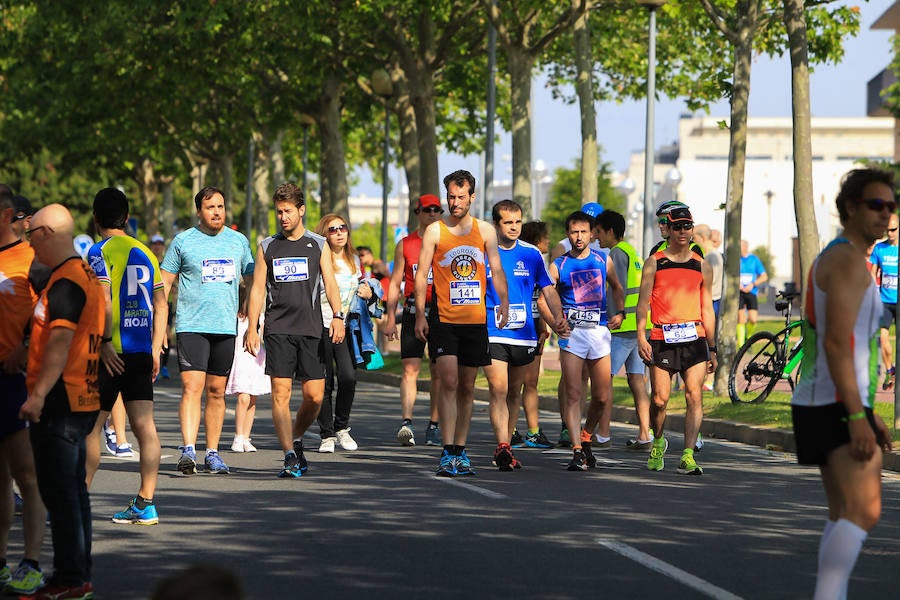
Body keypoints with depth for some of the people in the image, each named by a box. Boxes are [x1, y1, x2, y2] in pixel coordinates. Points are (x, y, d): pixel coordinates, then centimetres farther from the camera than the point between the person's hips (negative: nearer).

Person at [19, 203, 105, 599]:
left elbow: (60, 343, -23)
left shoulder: (65, 283, -16)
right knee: (73, 489, 14)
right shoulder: (87, 275, 16)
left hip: (59, 403, -10)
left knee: (59, 492, -7)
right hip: (84, 400, 10)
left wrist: (38, 395, -25)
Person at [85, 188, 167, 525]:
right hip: (142, 351, 6)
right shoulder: (145, 253, 13)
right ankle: (145, 504, 0)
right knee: (144, 426, 2)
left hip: (112, 352, -6)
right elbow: (161, 305, 15)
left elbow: (103, 300, -20)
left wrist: (104, 343, -18)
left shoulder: (100, 251, -7)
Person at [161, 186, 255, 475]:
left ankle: (212, 453, 15)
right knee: (192, 387, -15)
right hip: (191, 325, -3)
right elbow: (163, 283, 4)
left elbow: (253, 281, 19)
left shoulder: (239, 242, 10)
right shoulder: (183, 241, 2)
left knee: (217, 391, 8)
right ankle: (188, 450, -22)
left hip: (226, 327, 3)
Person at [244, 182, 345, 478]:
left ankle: (297, 440, 23)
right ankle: (290, 456, -9)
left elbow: (330, 283, 3)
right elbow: (257, 289, 10)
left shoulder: (318, 245, 10)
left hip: (311, 330, 0)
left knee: (315, 395, -2)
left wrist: (337, 316, -13)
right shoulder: (267, 247, 11)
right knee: (281, 393, -9)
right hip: (278, 329, 0)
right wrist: (252, 328, 1)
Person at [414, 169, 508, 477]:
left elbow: (496, 270, 12)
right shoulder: (435, 231, 0)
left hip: (476, 321, 3)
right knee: (449, 382, -13)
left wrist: (504, 302, -3)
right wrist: (420, 315, -8)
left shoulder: (485, 231, 8)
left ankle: (460, 450, 16)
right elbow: (421, 275, 0)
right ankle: (448, 453, -14)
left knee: (467, 386, 8)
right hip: (443, 320, -3)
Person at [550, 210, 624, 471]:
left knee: (603, 397, 4)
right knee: (573, 395, -9)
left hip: (599, 330, 3)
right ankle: (577, 450, -9)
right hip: (571, 332, -2)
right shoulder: (558, 266, 2)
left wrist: (620, 312, 11)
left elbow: (616, 288, 27)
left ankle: (586, 437, 28)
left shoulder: (603, 260, 10)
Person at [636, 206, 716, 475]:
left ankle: (688, 456, -11)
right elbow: (643, 302, 3)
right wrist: (640, 336, -11)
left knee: (695, 396, -11)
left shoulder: (702, 266, 12)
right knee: (660, 399, -2)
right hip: (662, 339, -1)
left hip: (694, 338, 1)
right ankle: (658, 442, 26)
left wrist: (712, 349, 15)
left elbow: (707, 309, 16)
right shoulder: (654, 263, 6)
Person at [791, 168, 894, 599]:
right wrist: (857, 417, -25)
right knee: (864, 512, -18)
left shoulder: (832, 258, 20)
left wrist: (869, 413, 25)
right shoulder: (849, 260, -11)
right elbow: (837, 344, -21)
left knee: (843, 514, 12)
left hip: (818, 403, 11)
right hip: (838, 405, -11)